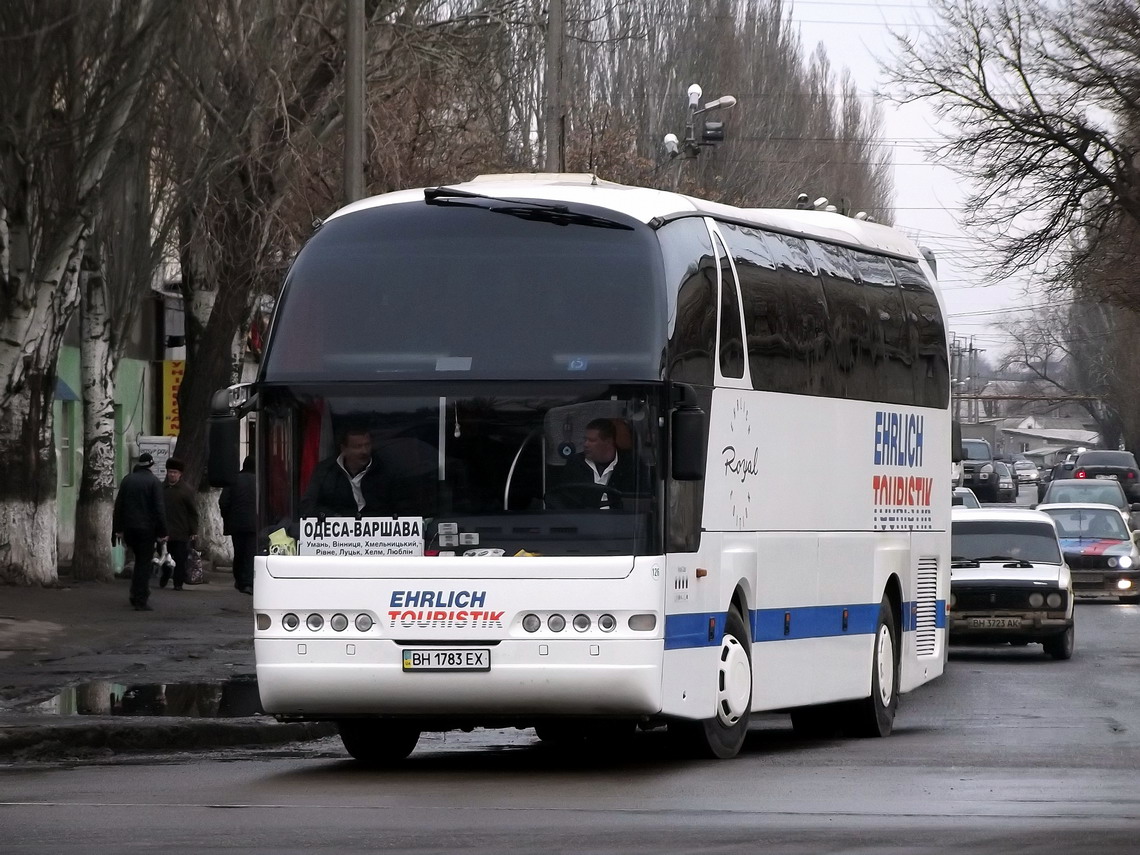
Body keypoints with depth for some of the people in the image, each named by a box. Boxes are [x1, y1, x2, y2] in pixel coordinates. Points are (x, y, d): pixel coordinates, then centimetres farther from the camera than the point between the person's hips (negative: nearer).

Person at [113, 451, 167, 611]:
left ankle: (136, 595, 17)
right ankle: (140, 600, -4)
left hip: (129, 528, 5)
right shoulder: (153, 482, -8)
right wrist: (162, 532, -9)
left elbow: (118, 506, 10)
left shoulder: (127, 480, 7)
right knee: (144, 563, -1)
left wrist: (118, 529, 15)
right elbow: (159, 508, -12)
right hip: (147, 528, -5)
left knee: (139, 560, 20)